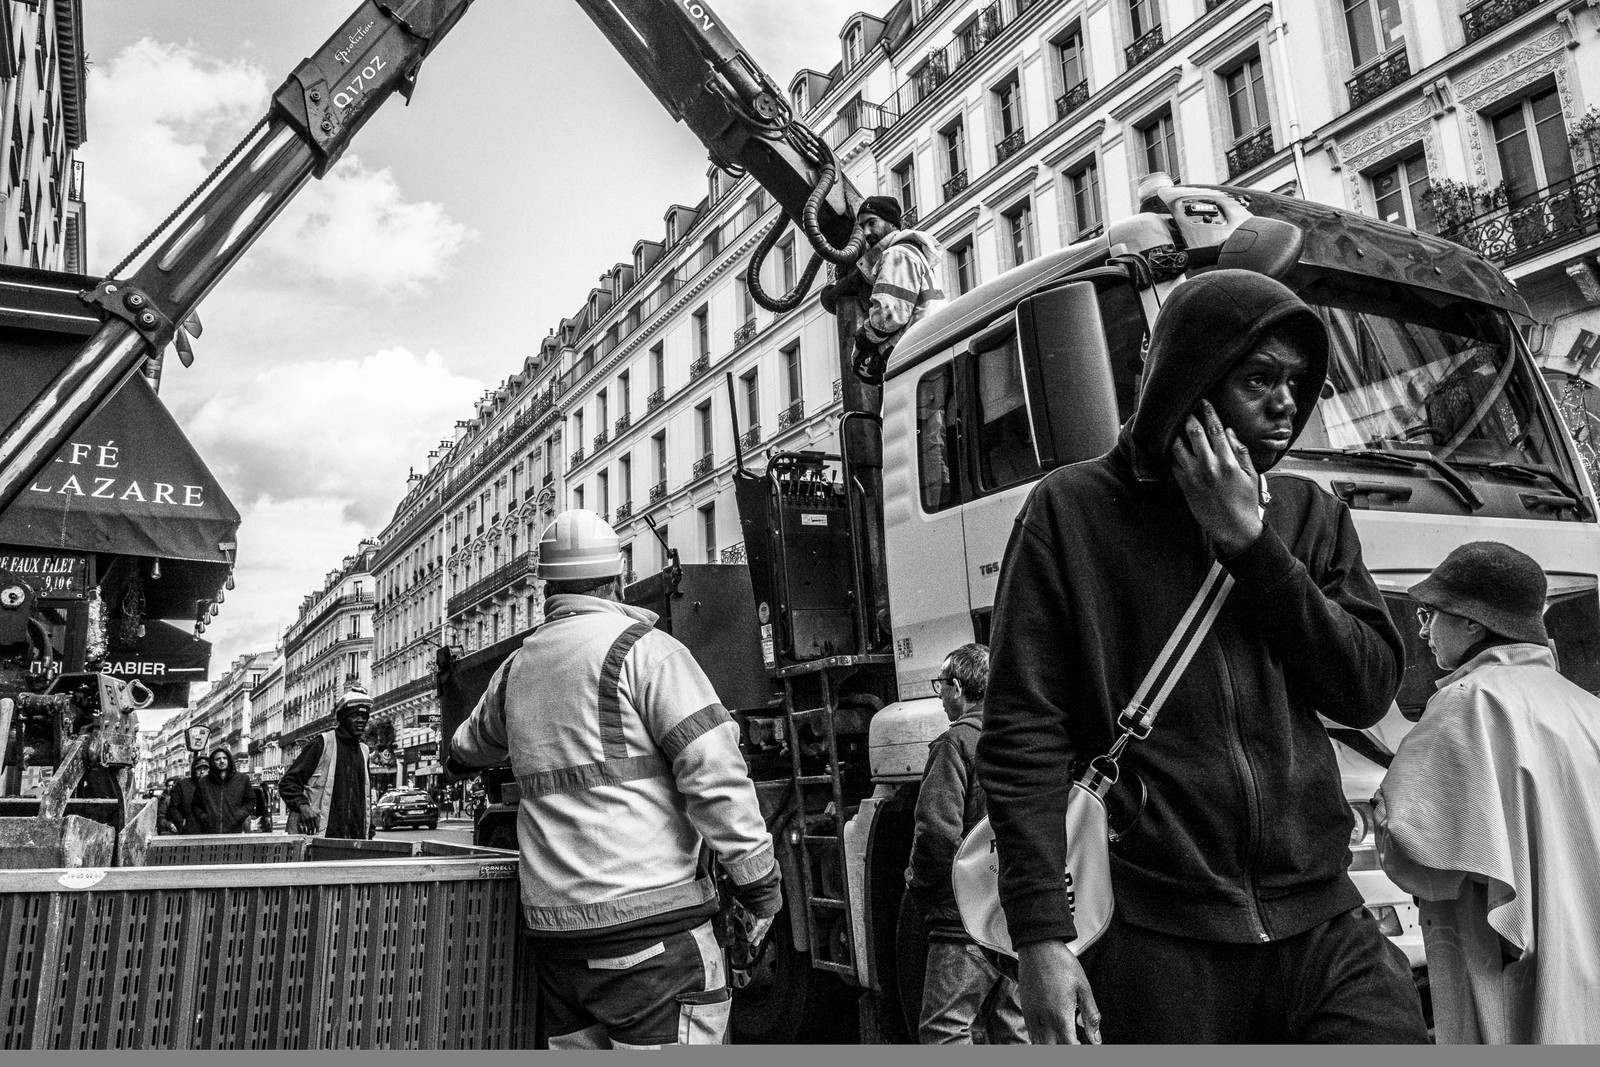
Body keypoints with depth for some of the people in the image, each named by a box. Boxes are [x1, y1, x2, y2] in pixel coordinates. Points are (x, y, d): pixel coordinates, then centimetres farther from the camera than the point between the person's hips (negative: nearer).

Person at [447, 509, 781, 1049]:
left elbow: (473, 741, 36)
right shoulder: (641, 647, -8)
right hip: (649, 921, -7)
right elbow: (715, 773, -15)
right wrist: (759, 882, -6)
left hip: (555, 926, 7)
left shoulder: (517, 666, 14)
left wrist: (456, 760, 60)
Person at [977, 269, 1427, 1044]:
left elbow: (1370, 689, 2)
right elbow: (1023, 738, -7)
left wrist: (1251, 543, -5)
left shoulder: (1309, 515, 13)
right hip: (1156, 942, -3)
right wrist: (1040, 935, -13)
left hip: (1321, 928, 4)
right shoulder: (1072, 511, -2)